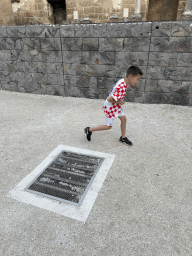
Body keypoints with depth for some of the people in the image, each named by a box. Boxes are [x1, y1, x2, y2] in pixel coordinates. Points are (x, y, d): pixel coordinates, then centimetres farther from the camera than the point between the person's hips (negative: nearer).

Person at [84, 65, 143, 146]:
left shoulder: (123, 80, -6)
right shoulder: (122, 89, -36)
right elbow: (109, 99, -36)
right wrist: (119, 101, -22)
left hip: (115, 105, 9)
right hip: (110, 107, -9)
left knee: (123, 119, 14)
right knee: (109, 126, 6)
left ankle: (123, 138, 32)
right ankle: (89, 130, 21)